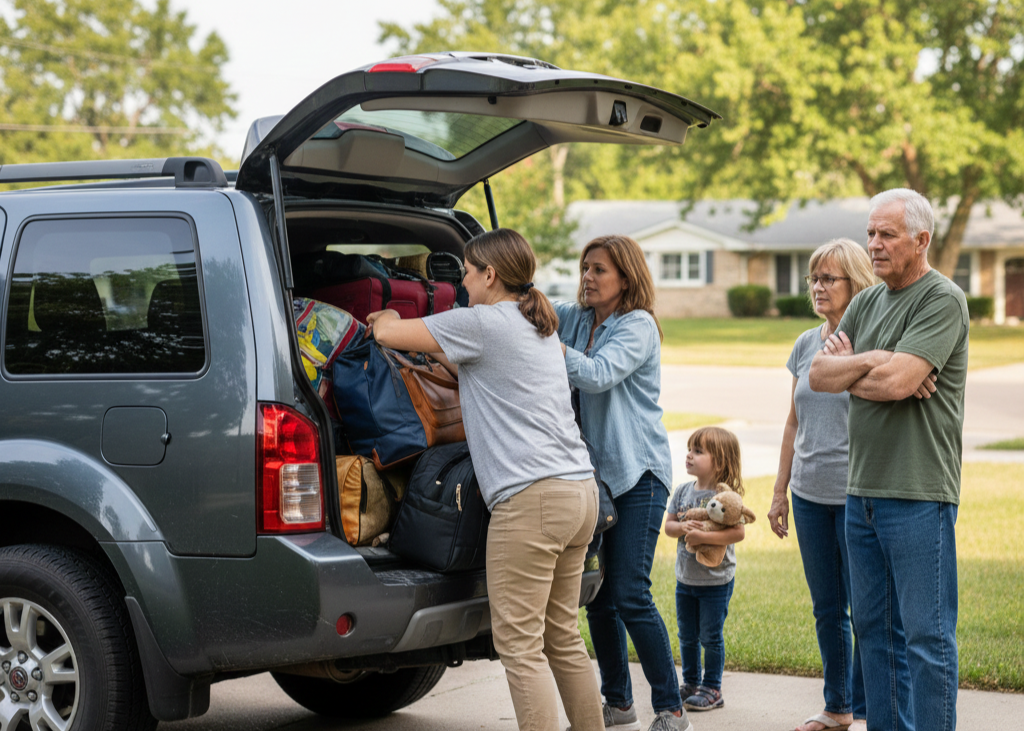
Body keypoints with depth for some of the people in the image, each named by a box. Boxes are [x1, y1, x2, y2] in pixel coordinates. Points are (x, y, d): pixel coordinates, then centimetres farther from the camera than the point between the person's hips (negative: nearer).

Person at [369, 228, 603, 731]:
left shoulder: (484, 323, -6)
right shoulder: (539, 328, 21)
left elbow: (386, 333, 0)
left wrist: (388, 318, 22)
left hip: (531, 496, -9)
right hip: (579, 489, 10)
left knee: (518, 643, -6)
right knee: (562, 637, 16)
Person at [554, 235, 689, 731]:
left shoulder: (639, 326, -9)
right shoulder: (573, 318, 10)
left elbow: (597, 375, -24)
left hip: (637, 472, -6)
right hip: (591, 470, 6)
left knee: (630, 596, -11)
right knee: (597, 596, 8)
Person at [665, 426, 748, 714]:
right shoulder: (683, 491, 3)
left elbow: (738, 531, -22)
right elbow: (668, 525, 4)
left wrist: (704, 536, -28)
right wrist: (683, 528, -17)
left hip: (716, 580, -6)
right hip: (685, 579, 6)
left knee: (711, 636, 2)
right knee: (687, 636, 15)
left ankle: (712, 689, 13)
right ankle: (691, 682, 29)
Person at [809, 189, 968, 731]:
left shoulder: (943, 300, -9)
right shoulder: (867, 302, 15)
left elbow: (897, 381, -20)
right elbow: (818, 375, 7)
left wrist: (848, 369, -1)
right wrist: (871, 361, -9)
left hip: (918, 493, -8)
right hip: (862, 488, 8)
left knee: (926, 634, -4)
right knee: (874, 627, 13)